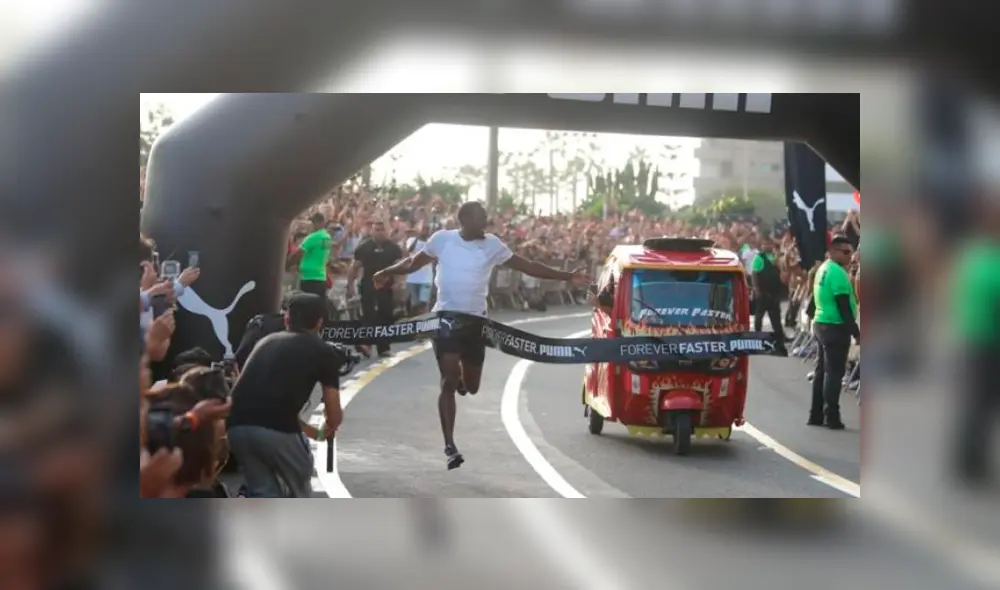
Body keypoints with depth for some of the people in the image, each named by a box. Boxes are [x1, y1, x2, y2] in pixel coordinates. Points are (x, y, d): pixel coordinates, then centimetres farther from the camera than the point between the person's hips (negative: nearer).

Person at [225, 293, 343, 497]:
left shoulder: (267, 341, 28)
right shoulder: (324, 352, 14)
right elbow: (335, 417, 18)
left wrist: (310, 430, 52)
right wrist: (326, 430, 44)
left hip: (236, 425, 4)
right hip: (277, 429, -4)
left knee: (263, 492, 22)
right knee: (299, 490, 22)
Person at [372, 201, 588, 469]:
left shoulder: (492, 245, 1)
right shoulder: (442, 239, -3)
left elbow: (527, 266, 2)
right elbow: (415, 261, 12)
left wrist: (567, 276, 0)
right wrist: (388, 273, 5)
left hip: (476, 320, 3)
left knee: (471, 387, 10)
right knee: (449, 381, -10)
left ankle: (461, 378, 49)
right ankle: (450, 446, -7)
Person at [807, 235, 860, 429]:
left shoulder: (823, 268, 14)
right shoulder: (838, 272, -16)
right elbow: (844, 306, -21)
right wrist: (856, 331, -19)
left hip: (821, 324, 10)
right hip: (835, 326, -10)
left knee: (822, 370, 13)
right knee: (834, 373, -6)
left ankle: (816, 415, 18)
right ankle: (831, 417, -4)